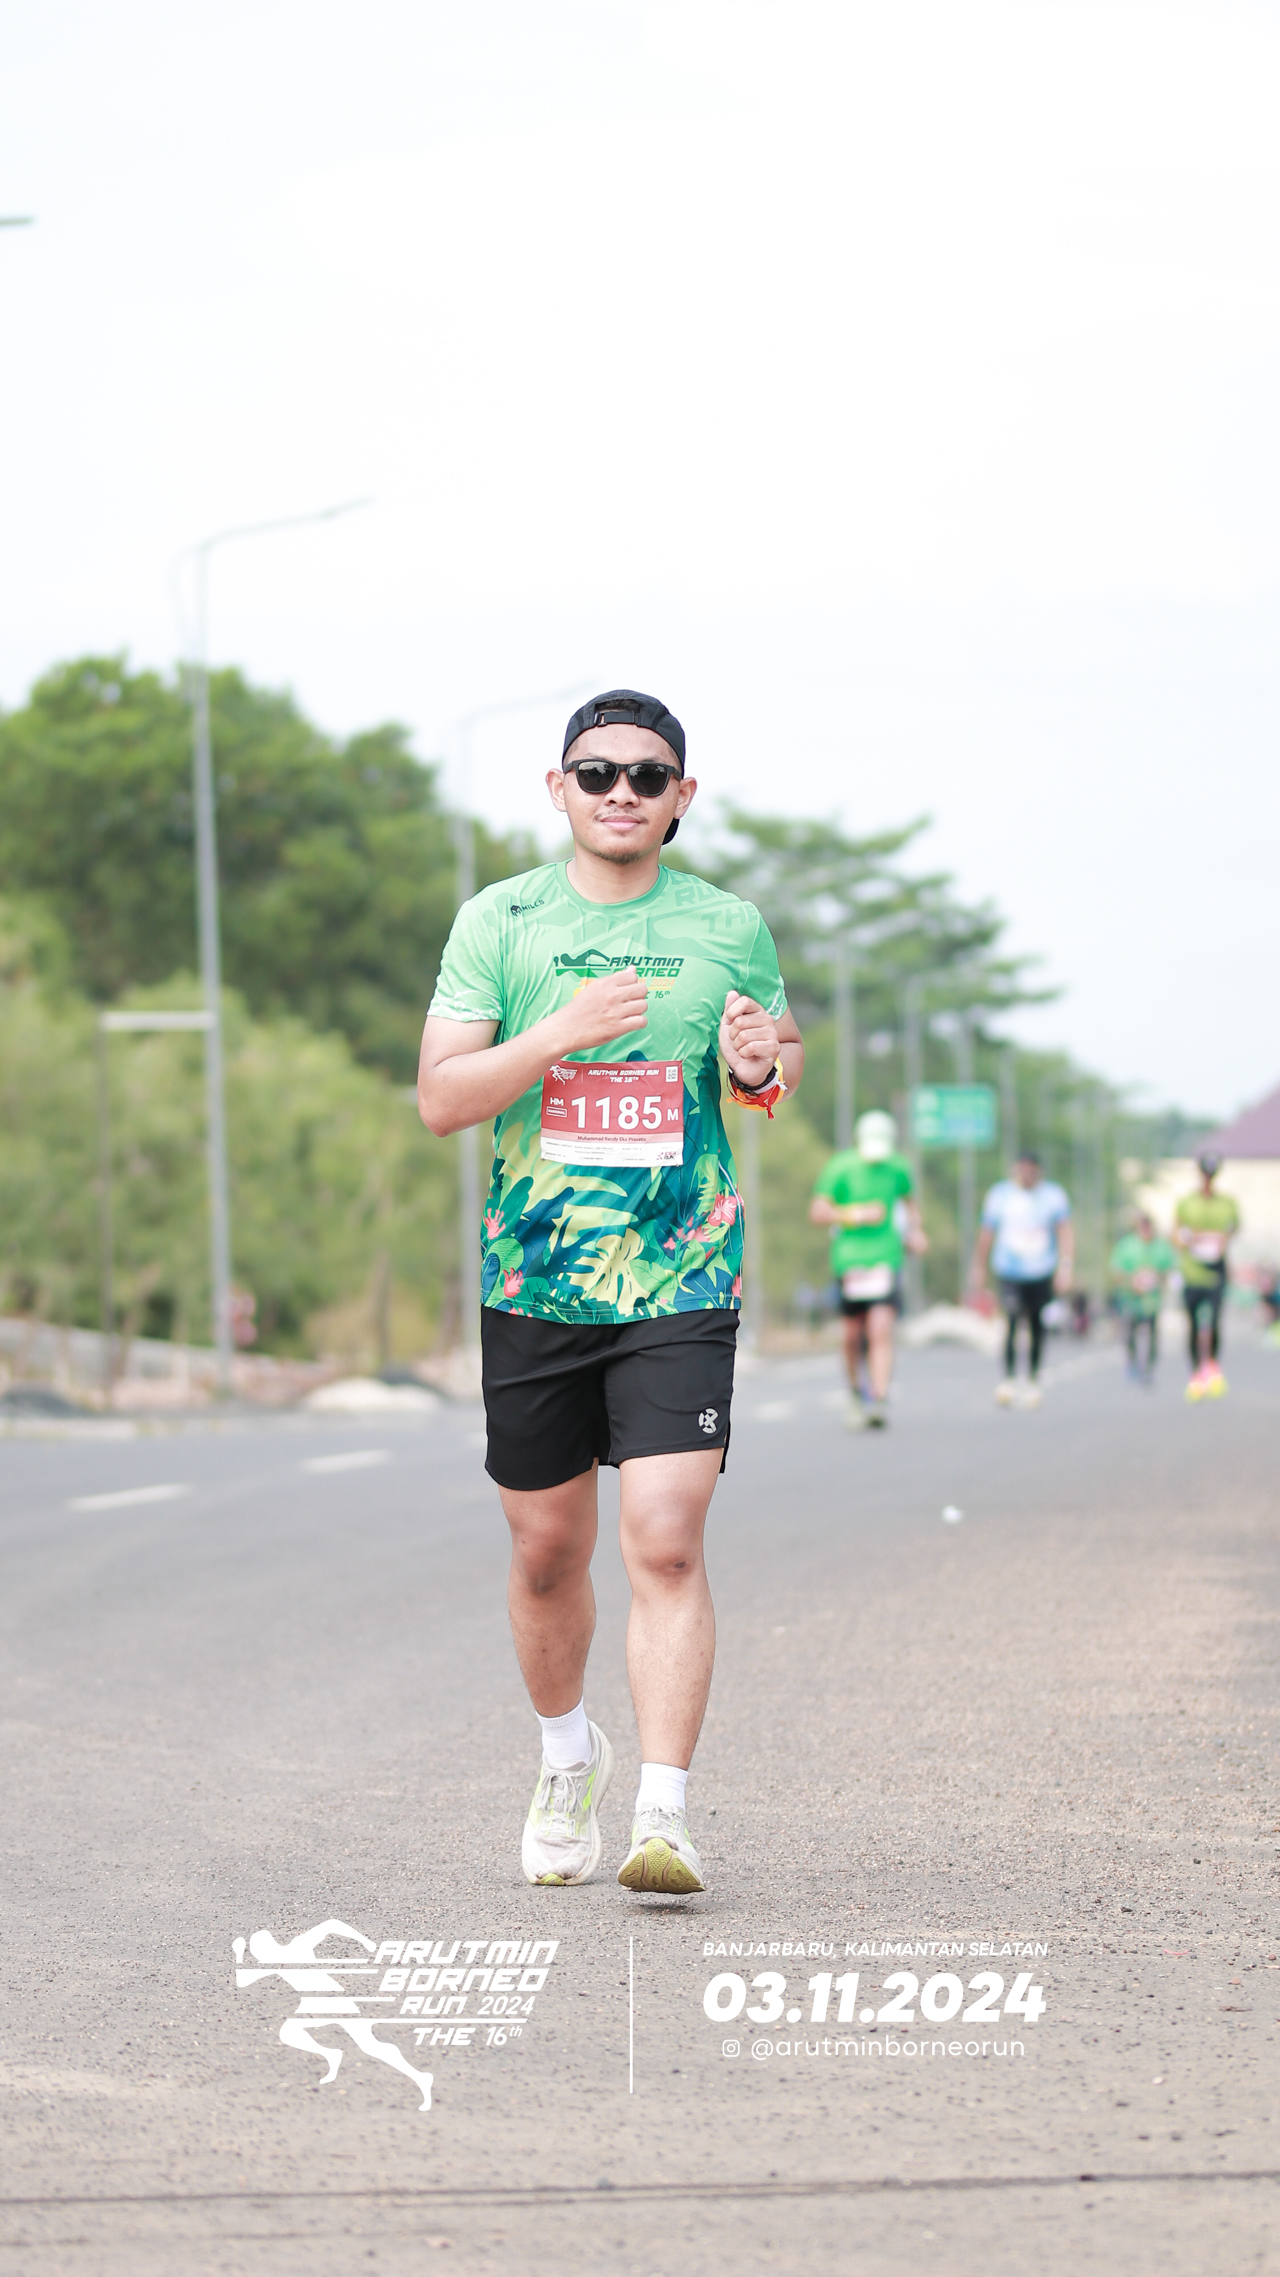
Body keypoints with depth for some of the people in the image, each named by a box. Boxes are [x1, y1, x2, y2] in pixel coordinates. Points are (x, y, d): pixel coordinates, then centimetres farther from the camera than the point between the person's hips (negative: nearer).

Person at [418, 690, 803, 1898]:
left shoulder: (729, 927, 4)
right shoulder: (498, 922, 2)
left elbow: (785, 1053, 19)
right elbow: (439, 1098, -4)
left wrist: (764, 1064, -6)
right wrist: (559, 1033, -19)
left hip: (681, 1286, -1)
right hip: (532, 1285, 1)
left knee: (665, 1544, -15)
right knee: (547, 1551, 12)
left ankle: (663, 1818, -16)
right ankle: (567, 1753, 38)